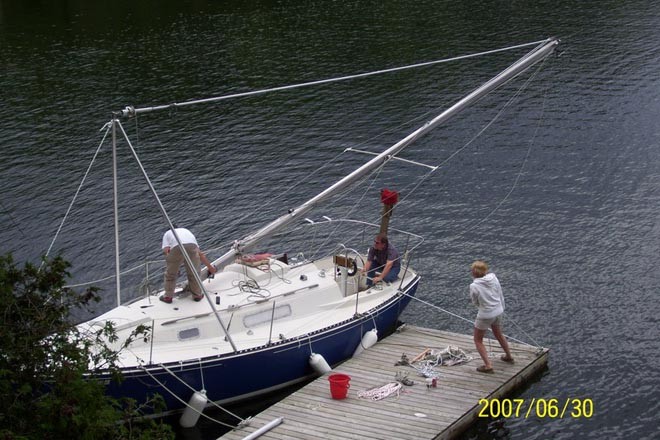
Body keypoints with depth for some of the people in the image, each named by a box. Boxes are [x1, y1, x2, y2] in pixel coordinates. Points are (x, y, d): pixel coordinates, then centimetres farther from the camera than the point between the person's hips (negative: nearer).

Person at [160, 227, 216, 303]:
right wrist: (210, 267, 49)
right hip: (192, 246, 3)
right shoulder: (186, 231, 43)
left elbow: (166, 250, 12)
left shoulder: (167, 233, 35)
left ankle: (168, 296, 24)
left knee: (170, 274, 18)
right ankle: (197, 295, 30)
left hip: (177, 248, -2)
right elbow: (200, 254, 40)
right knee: (194, 273, 22)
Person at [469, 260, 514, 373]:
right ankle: (509, 357, 48)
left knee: (478, 340, 14)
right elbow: (501, 296, 3)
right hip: (498, 312, 6)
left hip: (485, 315, -6)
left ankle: (488, 365, 8)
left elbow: (475, 302, -7)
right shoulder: (494, 278, -9)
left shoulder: (474, 286, -24)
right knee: (499, 335, 31)